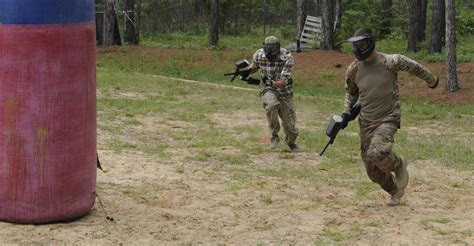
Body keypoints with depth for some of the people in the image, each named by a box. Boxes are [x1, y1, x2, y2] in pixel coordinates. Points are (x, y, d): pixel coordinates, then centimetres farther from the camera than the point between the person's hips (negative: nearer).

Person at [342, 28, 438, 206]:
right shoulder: (353, 69, -3)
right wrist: (347, 112, 2)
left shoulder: (390, 62, -16)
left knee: (377, 153, -30)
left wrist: (432, 81, 18)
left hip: (388, 119, -5)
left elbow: (413, 67, 3)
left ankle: (398, 165, 4)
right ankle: (396, 191, 35)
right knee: (372, 170, 7)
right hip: (366, 122, 5)